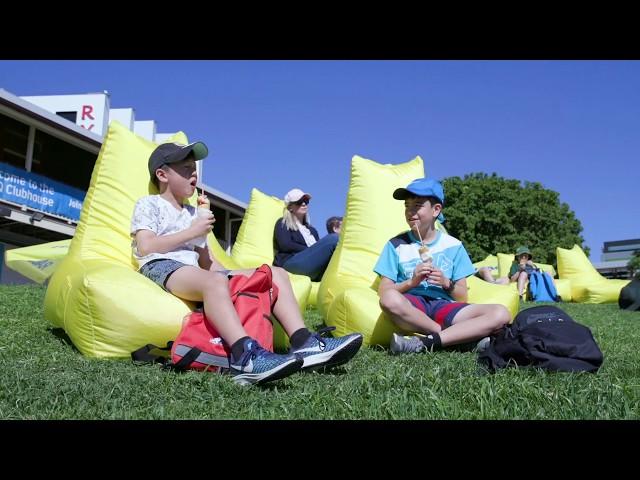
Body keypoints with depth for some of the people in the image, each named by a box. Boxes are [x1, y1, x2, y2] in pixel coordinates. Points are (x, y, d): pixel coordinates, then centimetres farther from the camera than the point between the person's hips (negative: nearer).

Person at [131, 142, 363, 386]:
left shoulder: (193, 213, 32)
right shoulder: (148, 204, 12)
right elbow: (145, 248, -6)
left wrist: (231, 276, 6)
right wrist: (191, 232, -1)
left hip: (194, 273, 7)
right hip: (161, 268, -7)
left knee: (276, 274, -8)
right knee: (214, 281, -43)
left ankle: (303, 343, -27)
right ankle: (246, 356, -62)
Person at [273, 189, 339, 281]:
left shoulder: (312, 229, 35)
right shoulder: (282, 224, 18)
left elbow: (318, 248, 18)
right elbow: (286, 245, -1)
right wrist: (312, 251, -6)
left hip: (314, 271, 5)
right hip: (291, 264, -5)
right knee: (333, 238, -27)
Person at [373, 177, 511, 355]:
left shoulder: (453, 246, 11)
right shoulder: (396, 245, 8)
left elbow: (462, 297, 11)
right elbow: (384, 292, 2)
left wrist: (447, 283, -9)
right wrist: (411, 282, -13)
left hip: (444, 307, 2)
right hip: (411, 308, -2)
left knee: (501, 314, -22)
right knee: (390, 299, -39)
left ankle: (424, 343, -28)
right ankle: (467, 336, -20)